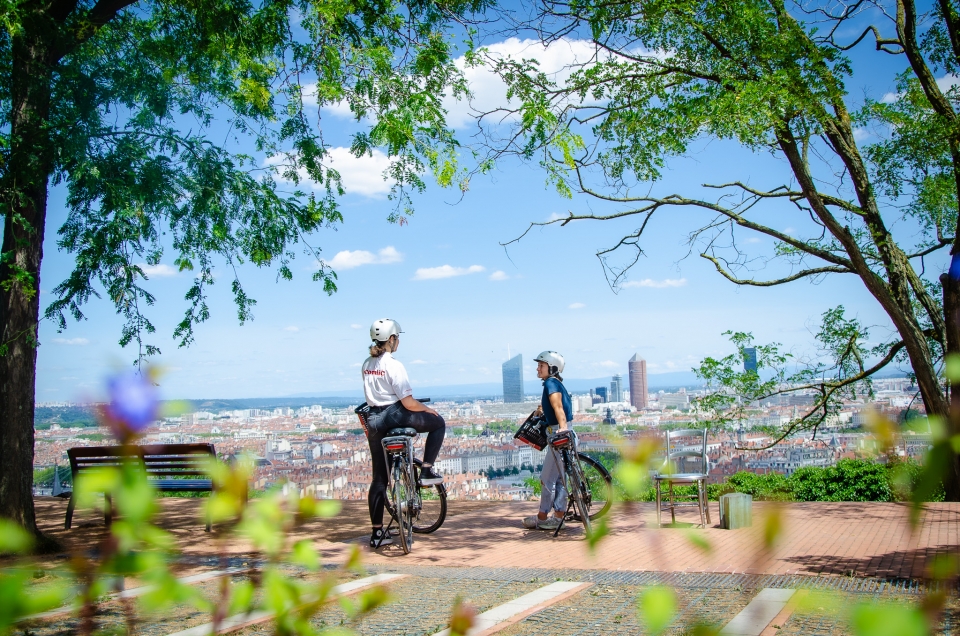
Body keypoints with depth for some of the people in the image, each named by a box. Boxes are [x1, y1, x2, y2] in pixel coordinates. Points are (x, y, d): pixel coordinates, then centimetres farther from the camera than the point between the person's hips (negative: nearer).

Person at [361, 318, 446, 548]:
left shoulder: (366, 364, 7)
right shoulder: (393, 365, -14)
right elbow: (408, 403, -16)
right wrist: (427, 409, -1)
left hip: (373, 420, 7)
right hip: (394, 416, -7)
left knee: (379, 478, 11)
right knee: (438, 422, 16)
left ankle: (377, 532, 15)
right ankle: (427, 471, 9)